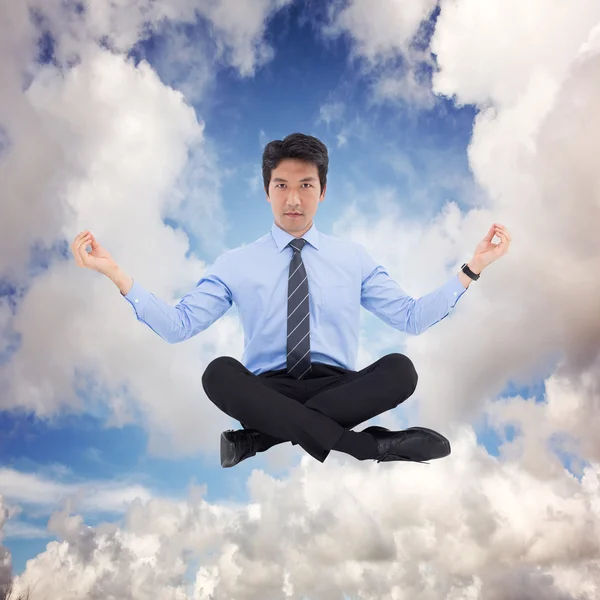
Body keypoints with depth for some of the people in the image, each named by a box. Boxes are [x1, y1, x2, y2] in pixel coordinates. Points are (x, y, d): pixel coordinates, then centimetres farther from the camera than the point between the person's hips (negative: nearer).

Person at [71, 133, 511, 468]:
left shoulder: (354, 258, 13)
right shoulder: (236, 264, 10)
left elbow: (412, 318, 7)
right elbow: (177, 325, 2)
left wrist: (472, 269, -1)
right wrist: (115, 274, -8)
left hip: (339, 389, 1)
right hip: (267, 392, -1)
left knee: (400, 369, -29)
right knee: (220, 372, -34)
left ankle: (262, 437, -28)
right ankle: (367, 448, -34)